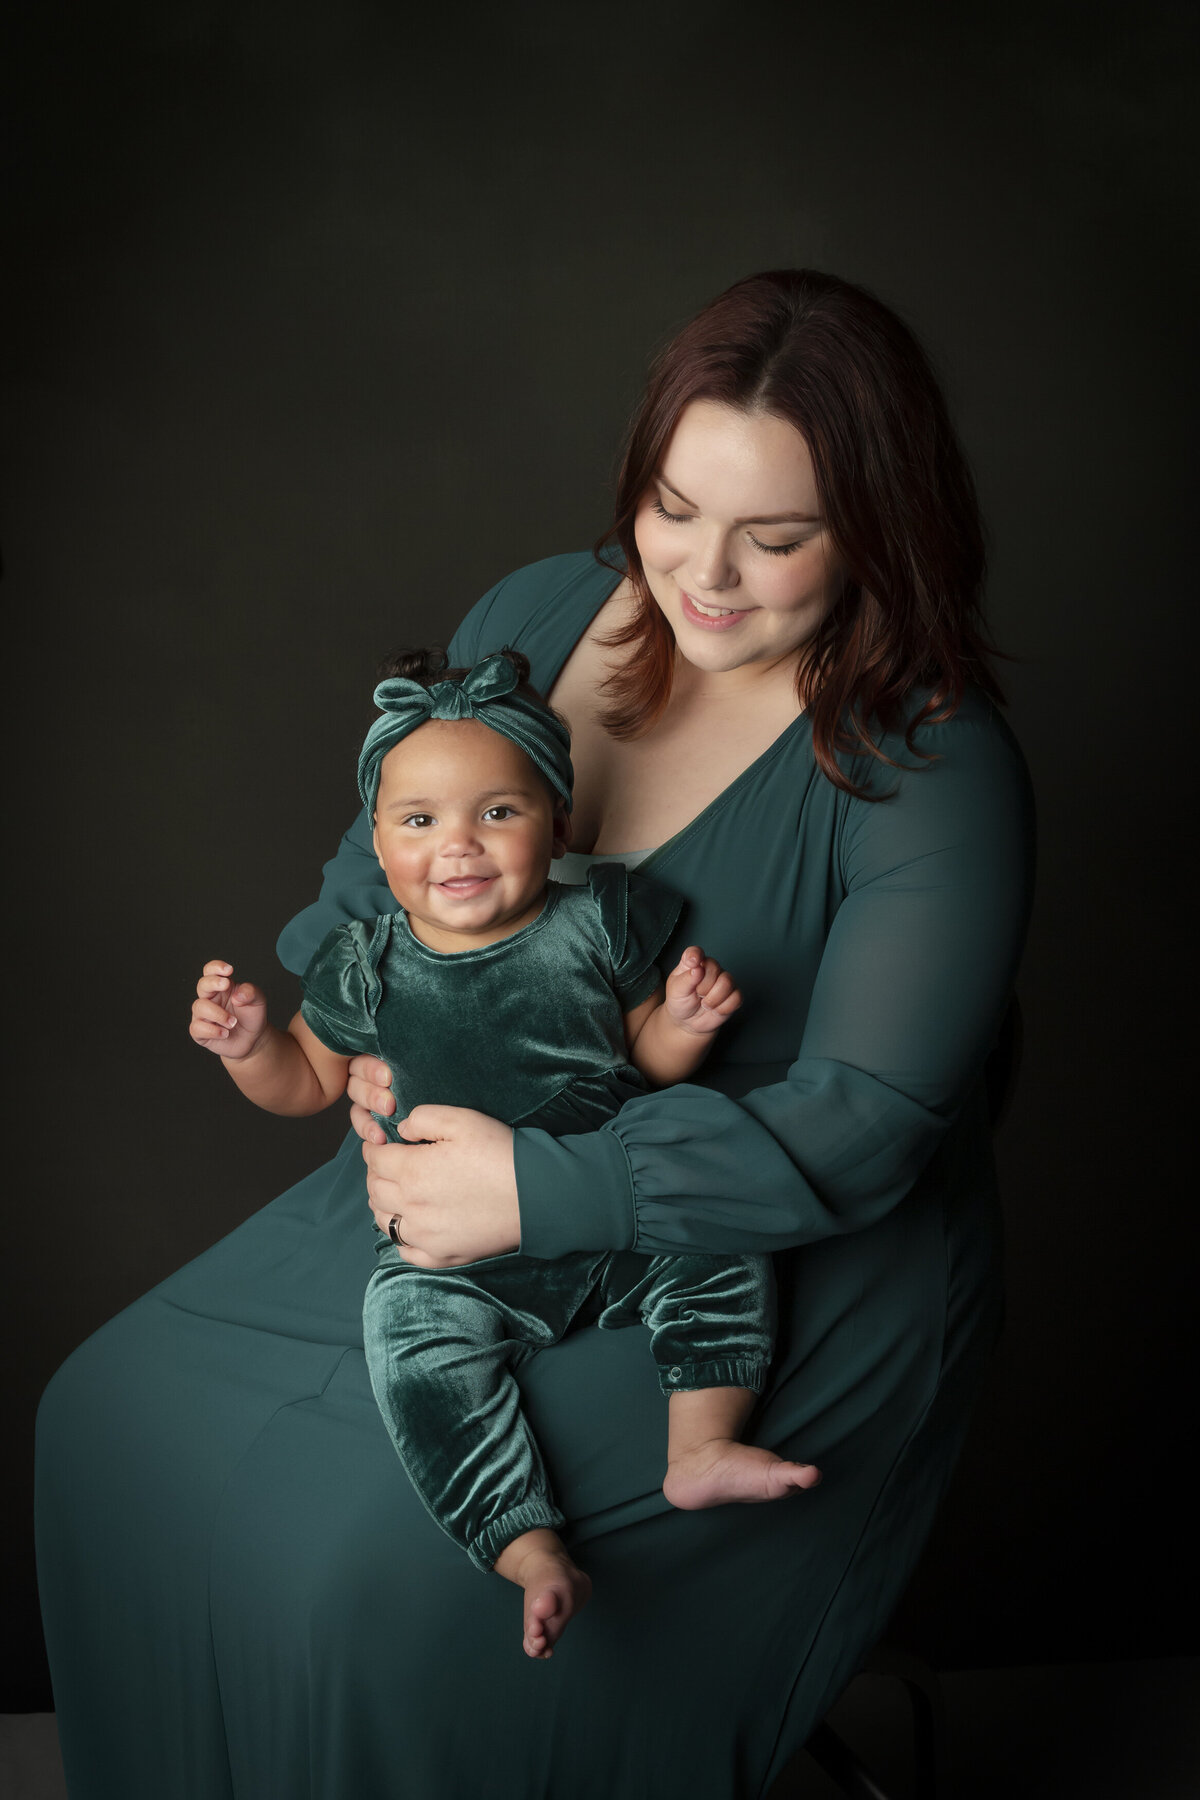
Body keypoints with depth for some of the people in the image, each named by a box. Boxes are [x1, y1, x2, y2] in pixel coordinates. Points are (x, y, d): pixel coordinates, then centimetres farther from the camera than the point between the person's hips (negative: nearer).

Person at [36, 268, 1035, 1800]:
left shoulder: (929, 768, -19)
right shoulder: (539, 614, 0)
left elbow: (857, 1129, -24)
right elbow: (376, 867, 12)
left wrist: (543, 1193, -29)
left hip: (775, 1267, -6)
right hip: (482, 1161, 7)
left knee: (382, 1570, -22)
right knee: (123, 1408, -1)